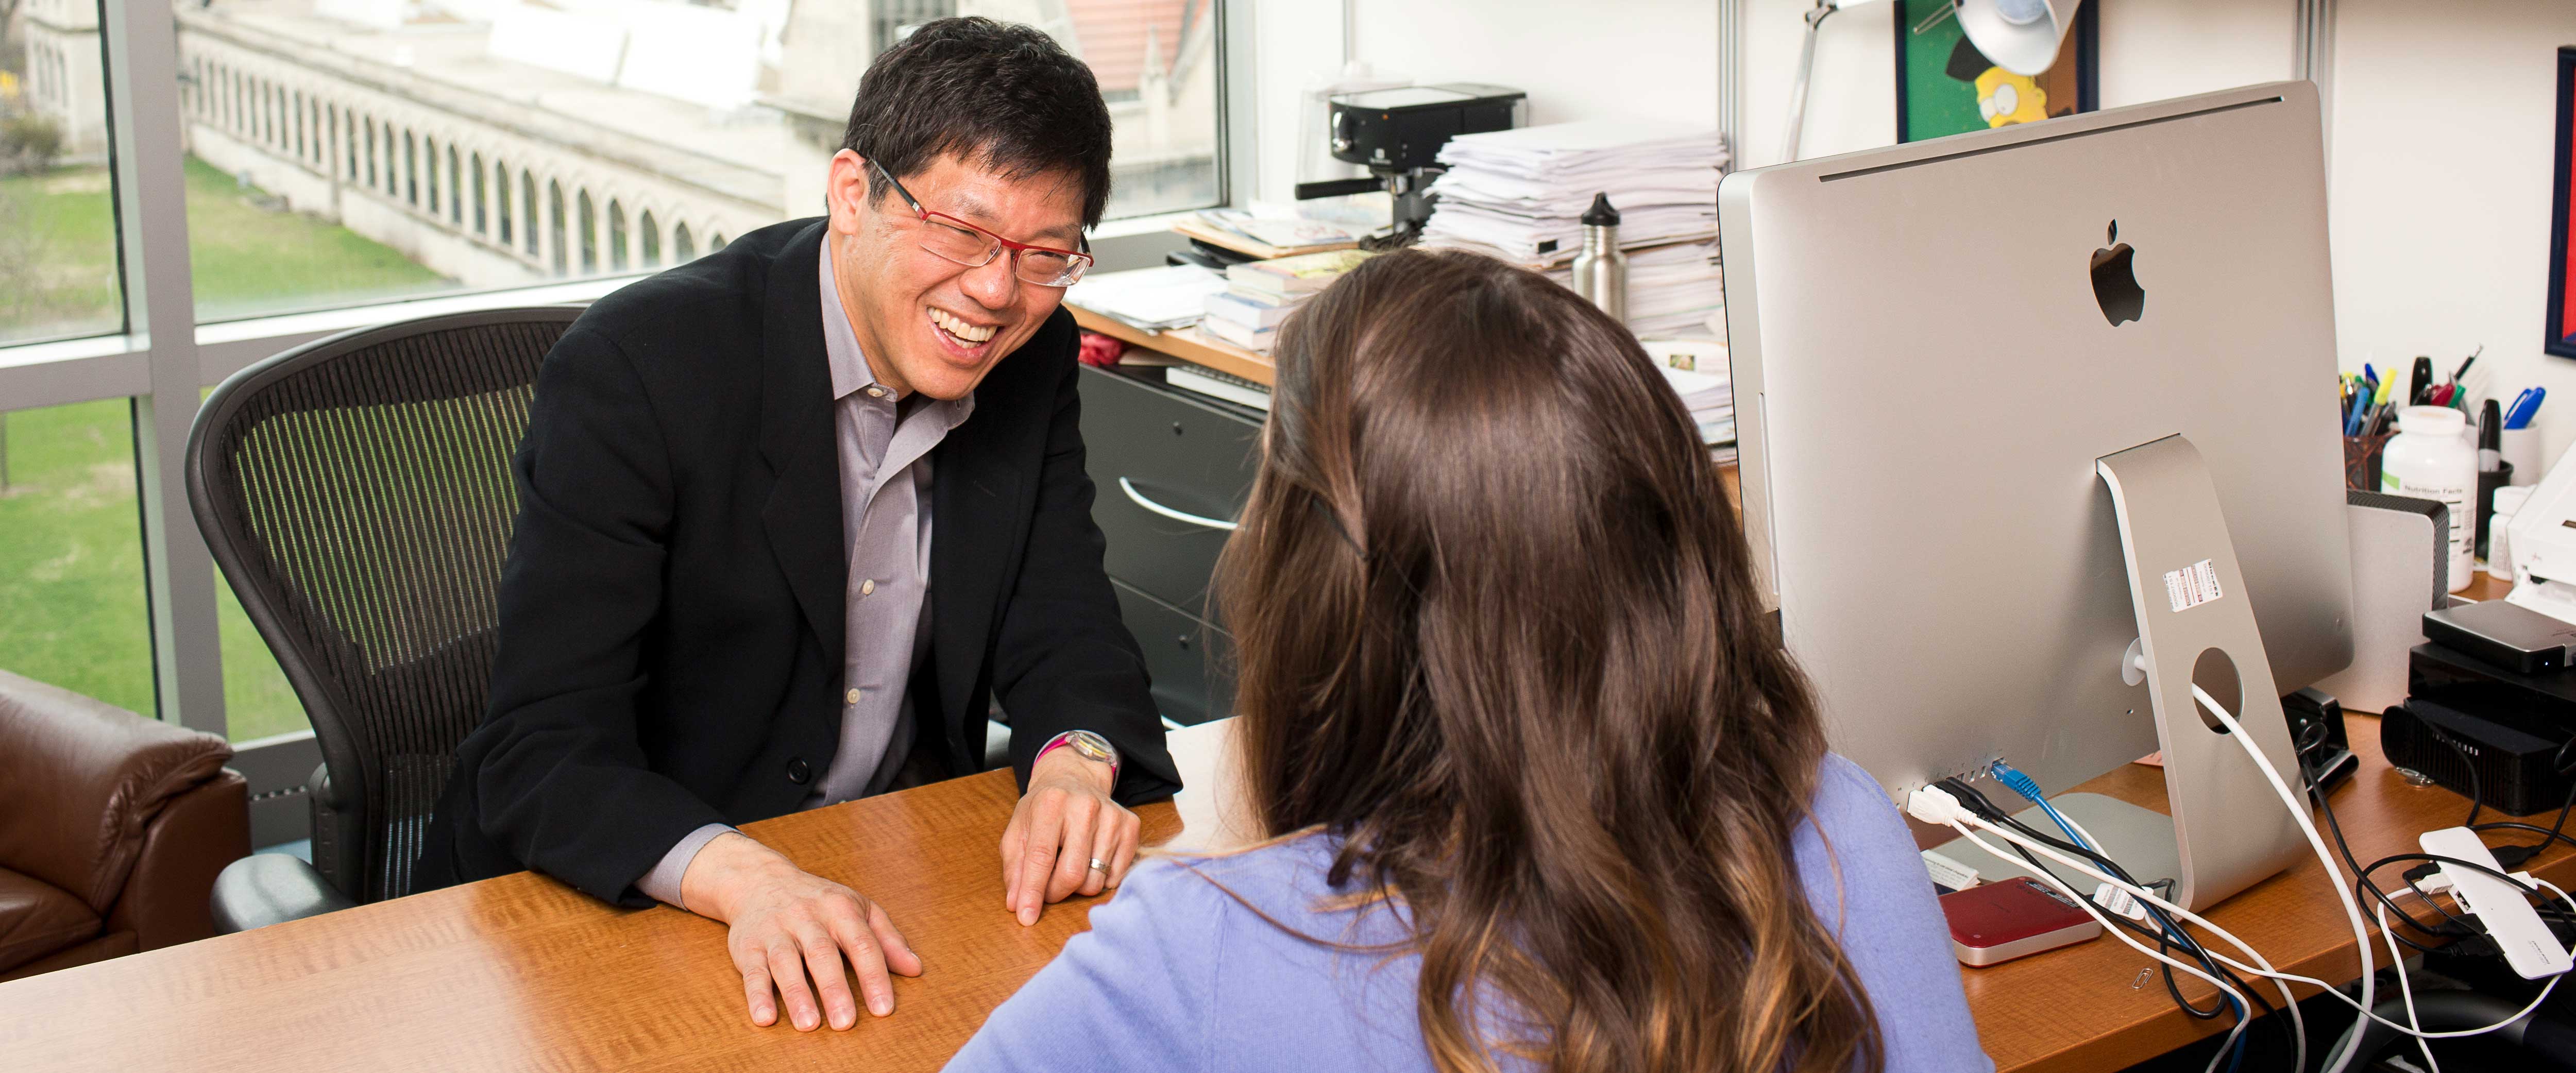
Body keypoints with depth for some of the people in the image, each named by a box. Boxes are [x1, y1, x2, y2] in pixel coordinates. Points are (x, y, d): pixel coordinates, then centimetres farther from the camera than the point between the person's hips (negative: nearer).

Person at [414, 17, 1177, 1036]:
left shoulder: (1031, 362, -3)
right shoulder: (636, 368, -20)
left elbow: (1064, 629, 0)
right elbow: (543, 749, -25)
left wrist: (1076, 760, -24)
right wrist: (745, 878, -42)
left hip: (888, 885, 5)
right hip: (629, 903, -4)